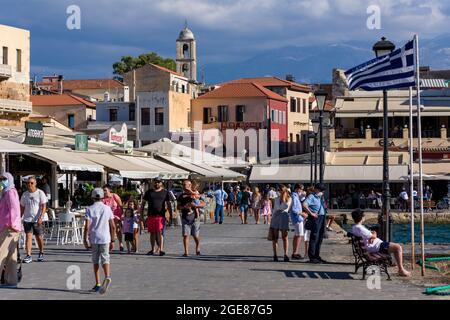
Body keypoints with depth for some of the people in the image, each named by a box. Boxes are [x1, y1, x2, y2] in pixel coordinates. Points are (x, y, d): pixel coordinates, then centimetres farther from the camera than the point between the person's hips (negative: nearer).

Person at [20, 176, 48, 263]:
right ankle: (28, 256, -13)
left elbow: (44, 206, -7)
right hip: (27, 219, 2)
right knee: (28, 236, -9)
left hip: (37, 220, -2)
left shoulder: (40, 193, -1)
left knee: (39, 237, 4)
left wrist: (41, 217, -18)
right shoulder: (25, 194, 10)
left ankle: (41, 253, 25)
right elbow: (22, 207, 17)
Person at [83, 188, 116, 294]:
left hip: (94, 238, -1)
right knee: (105, 259, 1)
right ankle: (107, 277, -28)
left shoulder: (89, 209, -1)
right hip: (105, 238, 1)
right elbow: (113, 226, 4)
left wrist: (85, 239, -6)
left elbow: (87, 226, -10)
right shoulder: (107, 208, 5)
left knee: (95, 261, 12)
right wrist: (112, 240, 11)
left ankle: (97, 284, 13)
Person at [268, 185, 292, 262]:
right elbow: (275, 209, 16)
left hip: (284, 216, -2)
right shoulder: (277, 199, 14)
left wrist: (283, 199, -6)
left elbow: (285, 207, -8)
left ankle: (285, 254, 0)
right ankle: (275, 254, 3)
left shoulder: (289, 199, 5)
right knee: (275, 237, 0)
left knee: (284, 237, -2)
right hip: (276, 217, 3)